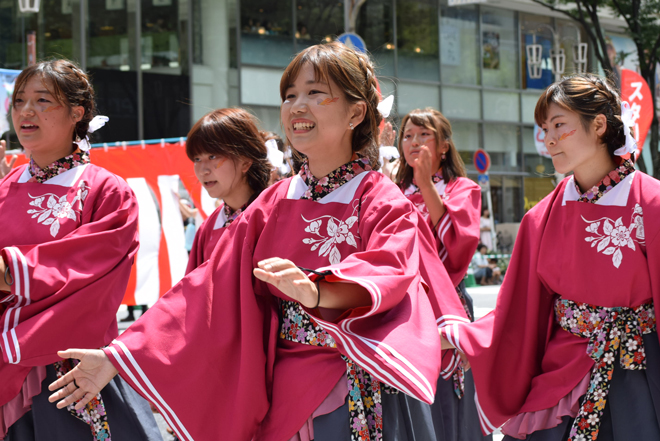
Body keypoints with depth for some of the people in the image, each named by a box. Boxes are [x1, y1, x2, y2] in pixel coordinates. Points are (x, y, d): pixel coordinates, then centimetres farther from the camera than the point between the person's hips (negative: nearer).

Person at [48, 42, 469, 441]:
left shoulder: (385, 204, -7)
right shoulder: (272, 206, 7)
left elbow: (386, 275, -25)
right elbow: (209, 292, 5)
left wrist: (318, 292, -47)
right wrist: (118, 357, 0)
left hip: (365, 401, -4)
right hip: (285, 403, 4)